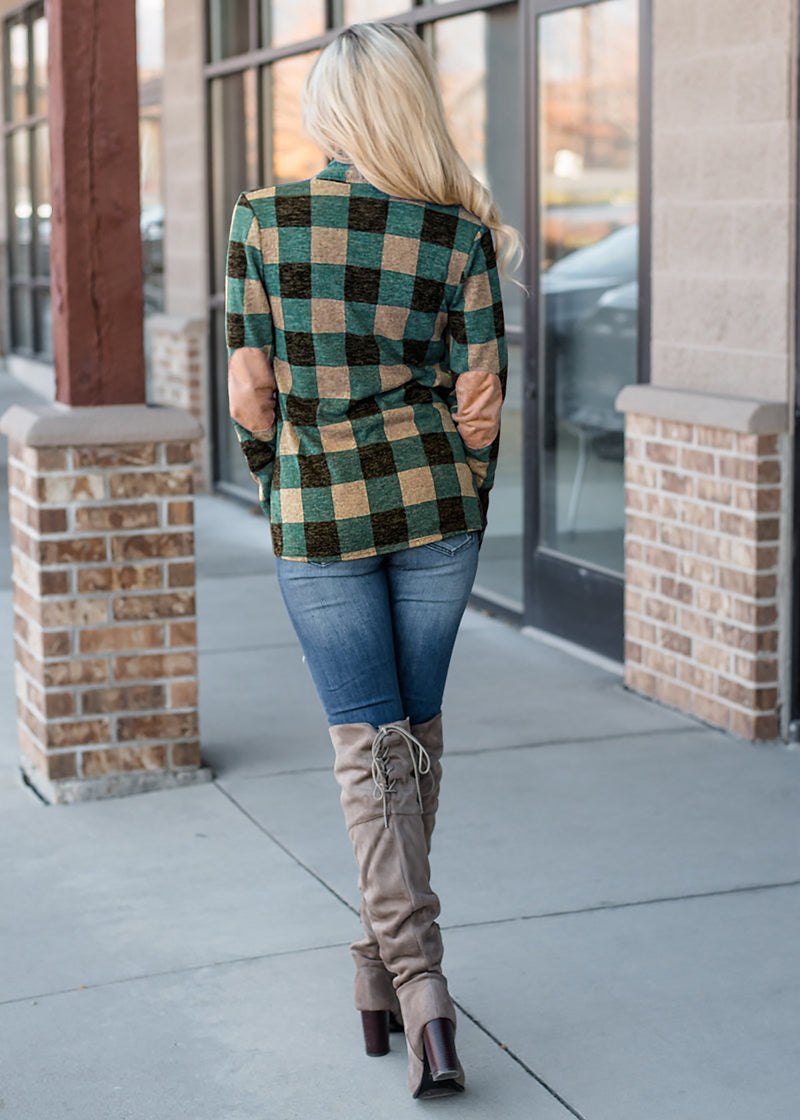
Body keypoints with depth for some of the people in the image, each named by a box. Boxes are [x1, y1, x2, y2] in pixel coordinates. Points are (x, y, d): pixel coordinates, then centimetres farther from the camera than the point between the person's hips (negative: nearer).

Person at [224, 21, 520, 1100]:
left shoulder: (264, 218, -6)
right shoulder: (459, 232, -4)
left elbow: (250, 388, -5)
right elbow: (480, 401, -4)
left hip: (314, 512, -1)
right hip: (433, 503, 1)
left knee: (367, 740, 6)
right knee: (416, 727, 17)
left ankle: (416, 982, -7)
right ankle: (387, 964, 29)